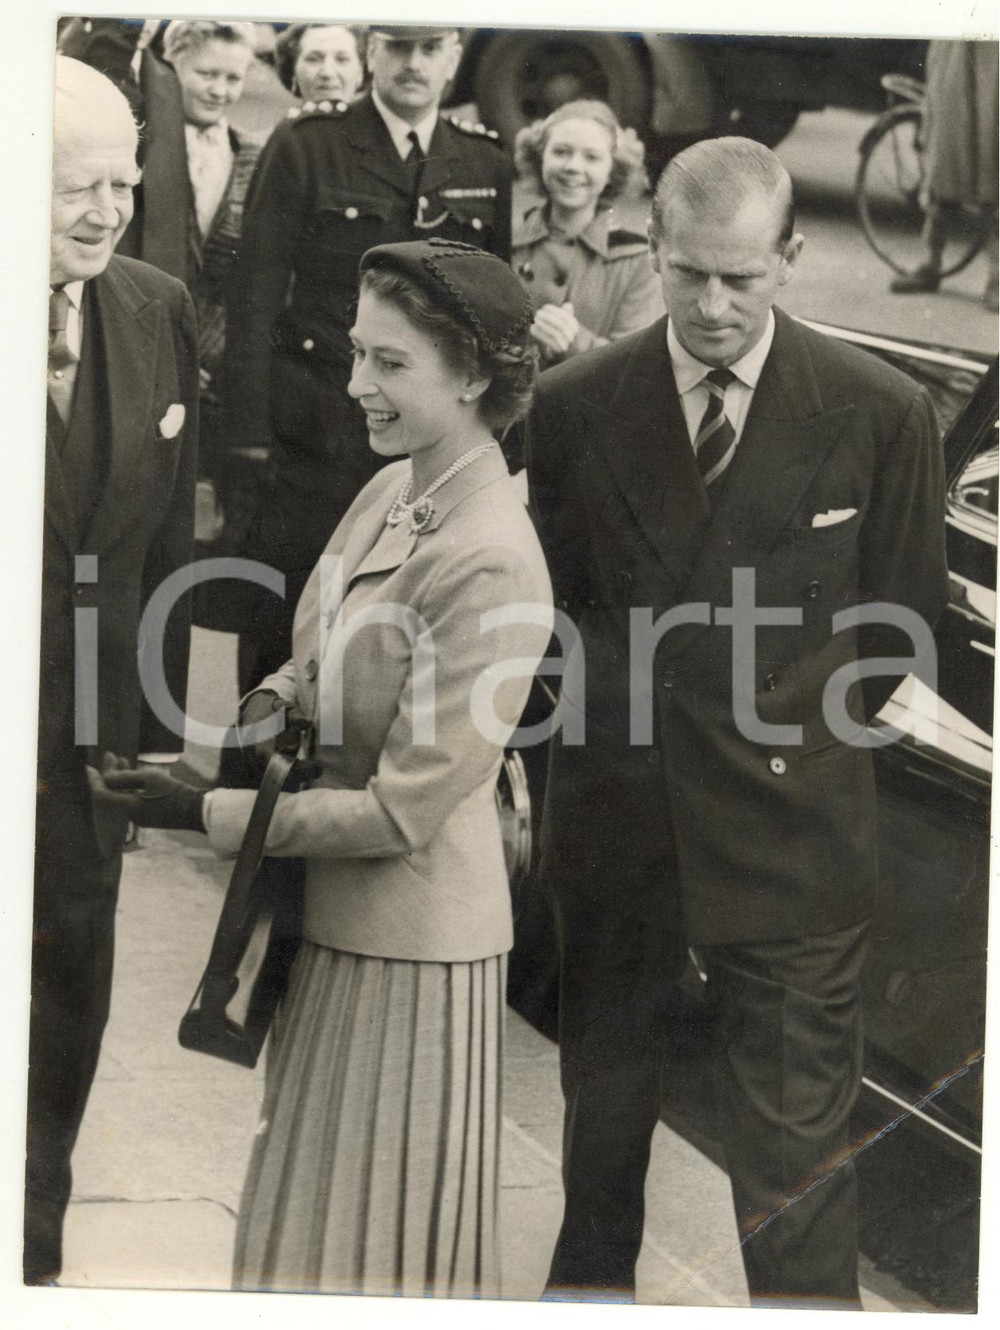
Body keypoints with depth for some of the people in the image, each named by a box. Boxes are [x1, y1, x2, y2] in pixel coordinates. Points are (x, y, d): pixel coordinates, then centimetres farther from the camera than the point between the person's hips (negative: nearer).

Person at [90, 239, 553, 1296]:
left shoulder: (487, 564, -26)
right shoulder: (390, 491, 1)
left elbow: (401, 811, -23)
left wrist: (208, 813, -19)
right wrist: (273, 703, -5)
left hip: (407, 943, -8)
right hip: (327, 921, 9)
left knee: (378, 1245, 8)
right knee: (309, 1207, 24)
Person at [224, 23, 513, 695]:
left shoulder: (486, 165, 7)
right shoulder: (304, 147, -3)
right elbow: (255, 299, -5)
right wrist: (250, 443, -10)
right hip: (316, 442, -3)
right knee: (282, 632, 3)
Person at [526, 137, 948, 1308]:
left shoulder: (879, 413, -7)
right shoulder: (574, 406, -3)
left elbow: (901, 615, 5)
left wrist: (797, 734, 6)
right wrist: (634, 708, 7)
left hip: (788, 828, -2)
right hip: (613, 810, 3)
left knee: (794, 1142, -1)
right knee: (603, 1089, 21)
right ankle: (591, 1277, 43)